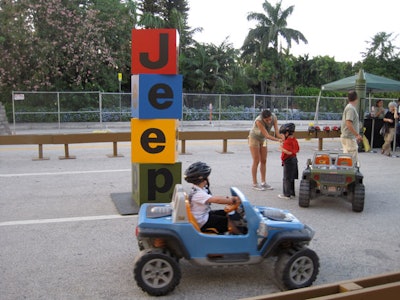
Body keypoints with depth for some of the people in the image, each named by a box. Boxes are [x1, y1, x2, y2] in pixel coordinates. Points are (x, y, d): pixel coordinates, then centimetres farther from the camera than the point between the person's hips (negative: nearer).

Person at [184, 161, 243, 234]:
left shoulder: (201, 189, 4)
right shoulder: (198, 194, -29)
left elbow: (214, 198, 6)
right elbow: (217, 200, -34)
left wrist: (228, 199, -6)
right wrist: (232, 201, -29)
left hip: (205, 214, 10)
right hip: (202, 222, -10)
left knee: (226, 213, 12)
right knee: (228, 221, -8)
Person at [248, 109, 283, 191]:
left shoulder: (274, 117, -22)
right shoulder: (259, 121, -36)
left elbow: (277, 131, -27)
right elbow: (267, 135, -38)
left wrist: (281, 139, -45)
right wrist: (278, 140, -48)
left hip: (262, 139, 6)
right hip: (254, 138, -5)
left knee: (263, 161, 5)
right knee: (256, 161, -6)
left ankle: (263, 183, 12)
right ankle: (255, 184, 1)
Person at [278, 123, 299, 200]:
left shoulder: (287, 142, -21)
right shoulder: (294, 140, 8)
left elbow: (289, 152, -29)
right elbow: (297, 150, 18)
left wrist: (282, 148, -18)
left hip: (288, 161, -10)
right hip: (294, 160, 10)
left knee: (287, 178, -2)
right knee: (291, 178, 18)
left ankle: (287, 194, 3)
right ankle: (292, 193, 26)